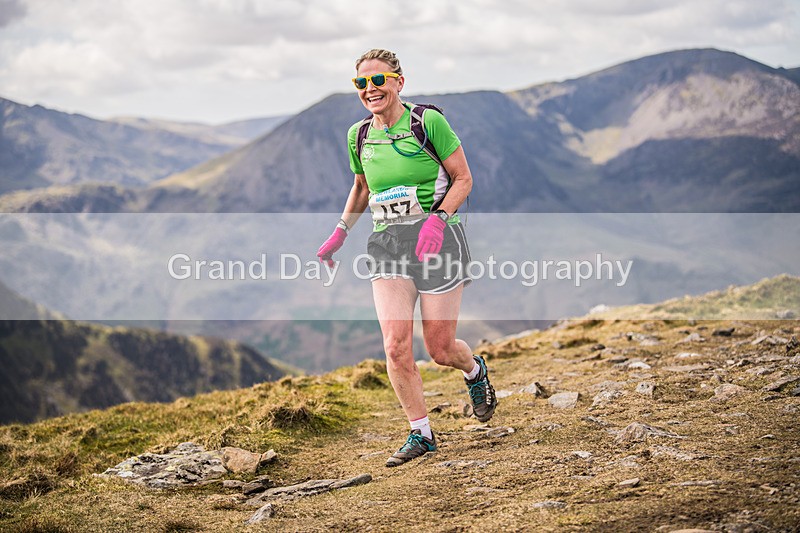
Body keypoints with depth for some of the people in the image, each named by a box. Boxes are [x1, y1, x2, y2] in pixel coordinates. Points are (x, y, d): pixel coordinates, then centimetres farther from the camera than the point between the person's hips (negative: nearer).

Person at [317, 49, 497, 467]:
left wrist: (437, 218, -18)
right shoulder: (359, 135, 8)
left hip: (436, 237, -4)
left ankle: (475, 370, 38)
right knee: (396, 346, -11)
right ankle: (421, 434, 5)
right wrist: (340, 232, 14)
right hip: (387, 243, 4)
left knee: (440, 349, 2)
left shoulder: (428, 122, -8)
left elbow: (463, 179, -3)